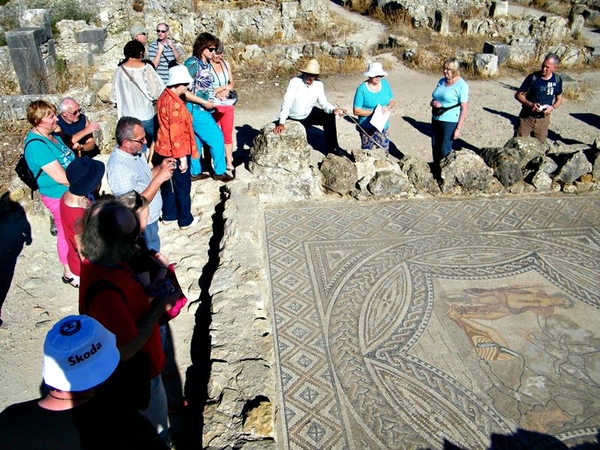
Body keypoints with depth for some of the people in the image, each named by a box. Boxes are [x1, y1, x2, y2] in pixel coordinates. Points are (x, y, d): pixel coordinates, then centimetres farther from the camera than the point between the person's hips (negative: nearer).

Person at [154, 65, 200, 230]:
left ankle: (168, 215, 33)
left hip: (164, 150, 9)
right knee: (183, 187, 6)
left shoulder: (164, 97, 6)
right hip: (176, 153, -9)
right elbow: (176, 134, -25)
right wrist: (182, 157, -20)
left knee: (168, 185, 20)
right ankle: (185, 220, 18)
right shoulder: (175, 103, -24)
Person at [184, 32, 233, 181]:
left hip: (202, 110, 8)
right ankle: (220, 171, 8)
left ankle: (195, 172, 25)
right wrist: (204, 102, -20)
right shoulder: (192, 64, -16)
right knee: (216, 138, -4)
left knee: (197, 141, 14)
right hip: (196, 110, -8)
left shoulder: (206, 64, 9)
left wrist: (216, 91, 6)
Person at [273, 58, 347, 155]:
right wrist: (281, 123, -43)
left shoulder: (319, 84, -11)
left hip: (310, 114, 4)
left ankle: (332, 148, -3)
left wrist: (333, 110, -31)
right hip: (295, 119, -4)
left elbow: (323, 102, -8)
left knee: (329, 117, -16)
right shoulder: (295, 82, -25)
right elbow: (286, 103, -33)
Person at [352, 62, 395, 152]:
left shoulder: (385, 83, 1)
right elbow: (356, 111, -16)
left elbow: (392, 101, 11)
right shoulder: (362, 89, -14)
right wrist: (373, 112, -23)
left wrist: (388, 107, -12)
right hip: (368, 128, -5)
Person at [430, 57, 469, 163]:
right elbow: (432, 101, 18)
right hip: (436, 119, 7)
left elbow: (464, 109, -12)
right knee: (435, 148, 12)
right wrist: (433, 103, -7)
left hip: (450, 122, -7)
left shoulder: (461, 85, -10)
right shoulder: (441, 82, 10)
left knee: (445, 151, -5)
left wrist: (458, 128, -17)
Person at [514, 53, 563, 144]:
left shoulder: (557, 80, 0)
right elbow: (518, 95, -5)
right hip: (527, 117, -3)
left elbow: (559, 99, 13)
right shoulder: (533, 77, -10)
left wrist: (553, 107, -9)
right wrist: (530, 104, -21)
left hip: (543, 119, 3)